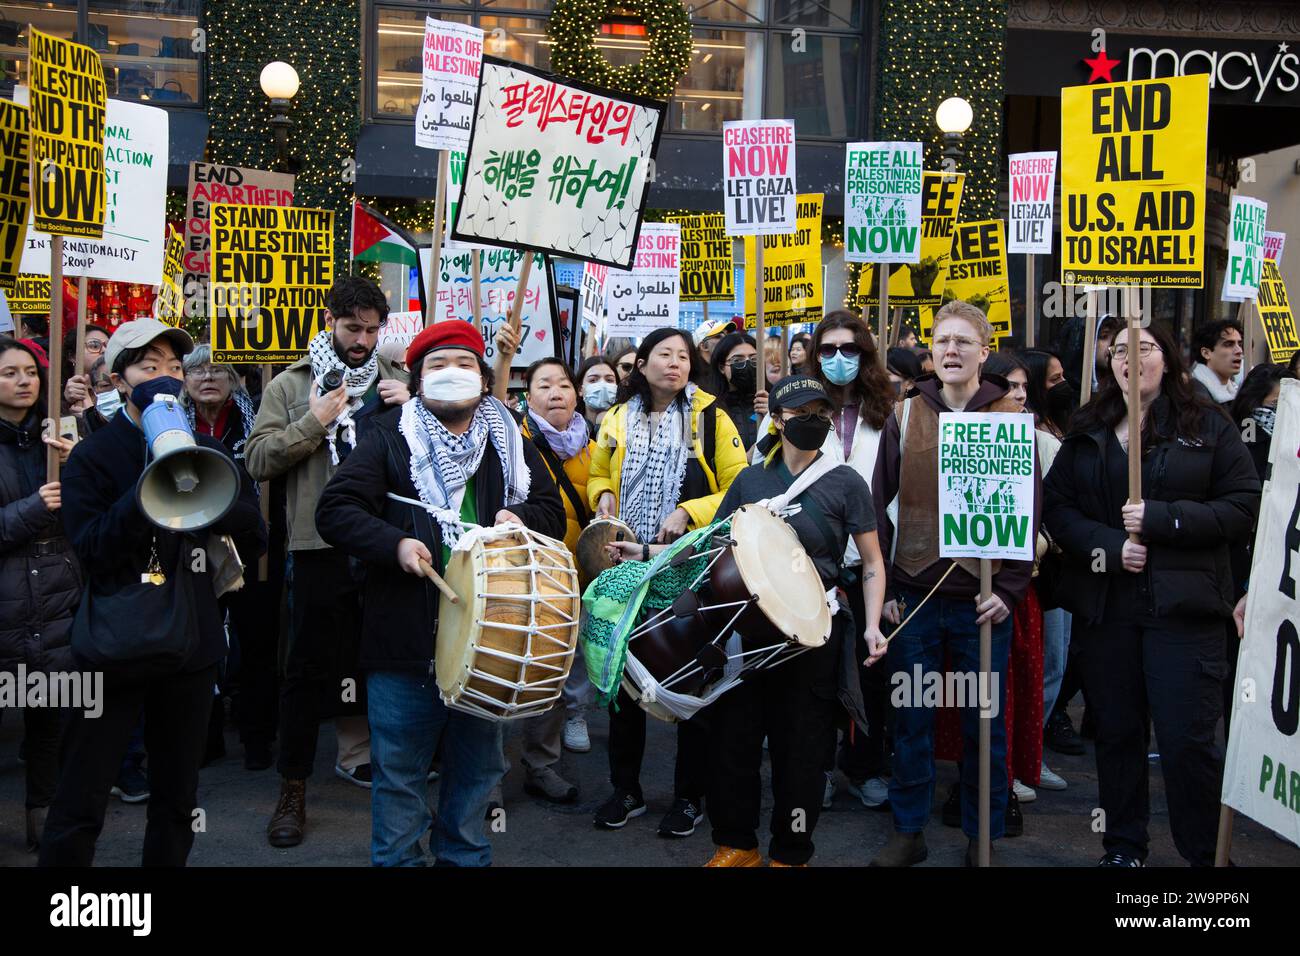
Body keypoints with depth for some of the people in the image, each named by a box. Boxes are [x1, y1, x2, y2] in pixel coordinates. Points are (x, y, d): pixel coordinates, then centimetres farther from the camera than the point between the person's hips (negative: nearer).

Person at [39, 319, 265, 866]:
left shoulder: (208, 452, 10)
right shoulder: (92, 456, -3)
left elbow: (254, 537, 1)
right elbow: (90, 548, -18)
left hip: (191, 641, 4)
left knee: (177, 799, 14)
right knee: (79, 803, -1)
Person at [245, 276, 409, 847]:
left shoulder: (395, 383, 11)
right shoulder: (291, 385, 4)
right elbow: (257, 461, -4)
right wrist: (314, 422, -13)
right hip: (319, 547, -2)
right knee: (308, 667, 3)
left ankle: (357, 756, 31)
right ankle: (292, 788, 14)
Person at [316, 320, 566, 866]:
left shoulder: (510, 441, 12)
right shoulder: (390, 437, 0)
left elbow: (551, 510, 17)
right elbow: (335, 509, -5)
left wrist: (520, 519, -5)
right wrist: (394, 544, -18)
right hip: (407, 636, -3)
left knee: (479, 763, 15)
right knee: (400, 768, 4)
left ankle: (465, 854, 32)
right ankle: (396, 858, 21)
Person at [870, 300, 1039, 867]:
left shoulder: (1011, 420, 2)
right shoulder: (904, 416, 6)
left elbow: (1027, 513, 1)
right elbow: (878, 504, 6)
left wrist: (1009, 589, -8)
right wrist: (881, 585, 0)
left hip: (983, 600, -1)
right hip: (912, 596, 1)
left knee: (985, 723, 7)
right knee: (911, 719, 8)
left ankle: (982, 836, 20)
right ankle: (908, 831, 20)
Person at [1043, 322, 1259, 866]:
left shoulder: (1208, 426, 2)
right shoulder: (1087, 432, 12)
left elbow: (1243, 506, -4)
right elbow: (1056, 506, 5)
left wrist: (1163, 518, -15)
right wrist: (1106, 546, -12)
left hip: (1182, 603, -3)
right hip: (1103, 604, 3)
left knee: (1187, 737, -5)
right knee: (1115, 729, 11)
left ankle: (1205, 854, 10)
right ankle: (1123, 847, 24)